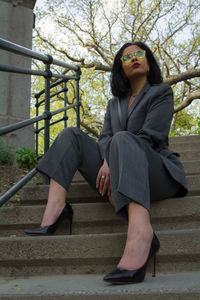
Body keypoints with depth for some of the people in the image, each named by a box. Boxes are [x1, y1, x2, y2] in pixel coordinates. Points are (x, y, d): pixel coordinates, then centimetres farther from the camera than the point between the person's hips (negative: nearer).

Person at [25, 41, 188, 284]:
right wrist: (107, 162, -15)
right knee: (71, 135, -4)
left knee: (123, 139, -37)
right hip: (119, 176, 6)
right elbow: (104, 138, 7)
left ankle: (140, 233, -58)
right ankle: (55, 210, -24)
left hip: (158, 174, -5)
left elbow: (149, 137, -10)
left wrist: (114, 165, -18)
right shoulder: (114, 103, 23)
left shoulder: (161, 93, 5)